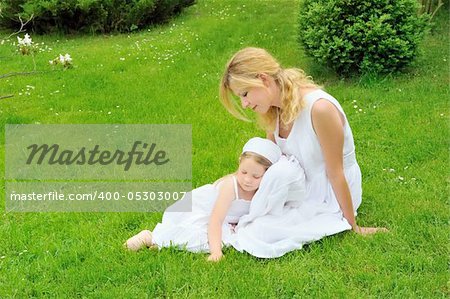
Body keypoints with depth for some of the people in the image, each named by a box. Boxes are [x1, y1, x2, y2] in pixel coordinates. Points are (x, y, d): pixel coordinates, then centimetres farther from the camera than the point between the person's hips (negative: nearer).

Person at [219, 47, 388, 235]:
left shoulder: (319, 108, -31)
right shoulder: (272, 109, -8)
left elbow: (335, 174, -24)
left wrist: (354, 227, -13)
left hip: (332, 193, -7)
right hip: (303, 184, 7)